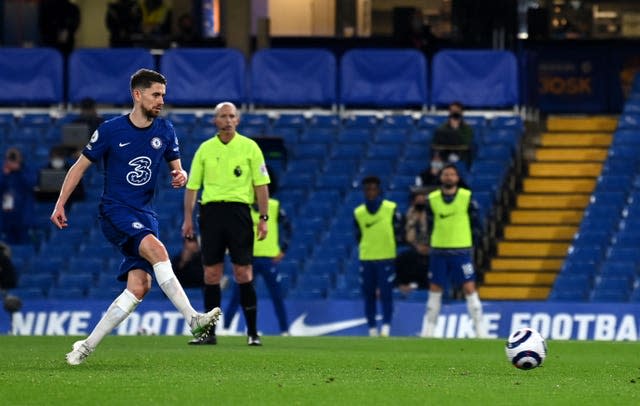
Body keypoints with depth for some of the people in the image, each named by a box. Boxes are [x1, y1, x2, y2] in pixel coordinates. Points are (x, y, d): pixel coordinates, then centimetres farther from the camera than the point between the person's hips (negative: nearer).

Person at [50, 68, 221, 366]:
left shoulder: (165, 131, 7)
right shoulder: (111, 130, -5)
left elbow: (177, 169, 17)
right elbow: (80, 166, 5)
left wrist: (180, 176, -8)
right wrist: (60, 204, 2)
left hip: (145, 215, 5)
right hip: (115, 210, -5)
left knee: (139, 286, -10)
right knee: (156, 249, -32)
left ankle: (88, 345, 1)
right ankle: (193, 319, -38)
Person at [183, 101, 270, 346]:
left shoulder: (249, 147, 4)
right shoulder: (205, 149, 10)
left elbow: (261, 184, 3)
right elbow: (192, 185, 12)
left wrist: (263, 218, -4)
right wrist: (188, 218, 4)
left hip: (239, 210, -2)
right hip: (211, 210, 2)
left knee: (243, 273, -4)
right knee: (211, 274, 2)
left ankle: (253, 332, 1)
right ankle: (209, 332, 6)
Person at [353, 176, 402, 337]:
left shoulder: (391, 208, -1)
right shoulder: (358, 212, 6)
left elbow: (399, 230, 4)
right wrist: (365, 248, 5)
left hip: (386, 257, -3)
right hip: (366, 259, 3)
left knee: (386, 294, -8)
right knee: (368, 295, 4)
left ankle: (386, 327, -7)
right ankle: (372, 330, 11)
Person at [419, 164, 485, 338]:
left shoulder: (466, 197, -3)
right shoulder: (432, 199, 3)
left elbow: (475, 222, 2)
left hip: (461, 250, -2)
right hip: (438, 250, 2)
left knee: (469, 288, -6)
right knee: (434, 290, 7)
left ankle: (480, 330, -2)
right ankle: (427, 331, 13)